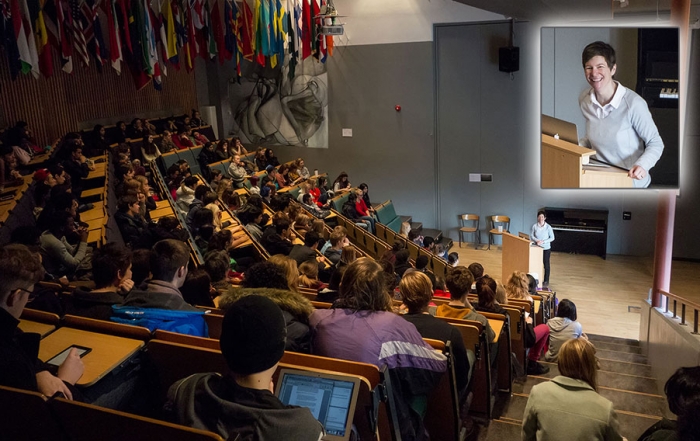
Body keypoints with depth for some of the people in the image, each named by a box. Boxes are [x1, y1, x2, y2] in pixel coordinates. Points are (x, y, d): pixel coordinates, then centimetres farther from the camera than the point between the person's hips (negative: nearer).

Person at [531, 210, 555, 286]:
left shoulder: (548, 227, -11)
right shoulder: (534, 226, -6)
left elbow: (552, 238, -7)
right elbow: (531, 236, 0)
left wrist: (543, 241, -18)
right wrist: (537, 240, -18)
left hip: (546, 248, -2)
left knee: (546, 265, 7)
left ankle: (546, 281, 17)